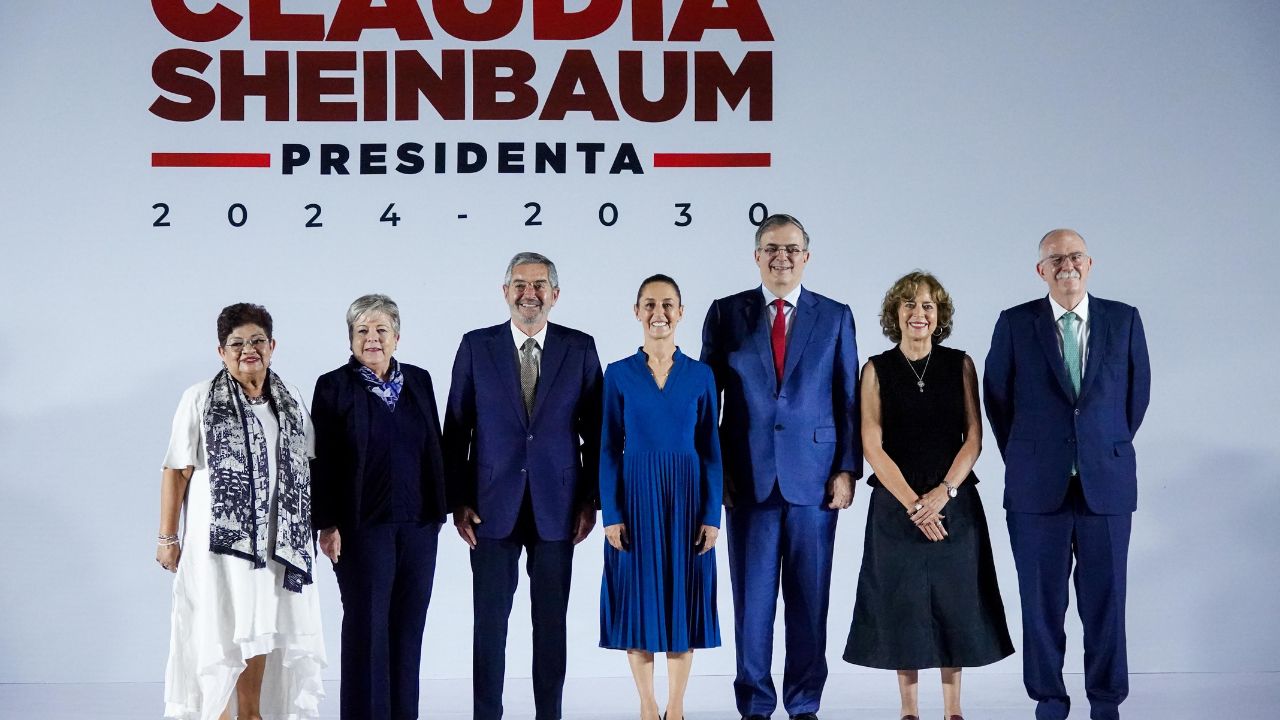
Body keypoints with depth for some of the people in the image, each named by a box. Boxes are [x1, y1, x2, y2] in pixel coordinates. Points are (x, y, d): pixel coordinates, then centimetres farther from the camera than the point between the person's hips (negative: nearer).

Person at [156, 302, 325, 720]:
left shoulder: (291, 400, 10)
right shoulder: (200, 400, -4)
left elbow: (306, 464, 15)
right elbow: (176, 471, -5)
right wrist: (168, 538, -7)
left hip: (274, 538, 4)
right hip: (219, 536, -4)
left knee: (261, 627, 9)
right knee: (220, 629, -2)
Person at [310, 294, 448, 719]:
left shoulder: (418, 381, 10)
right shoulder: (334, 386, -2)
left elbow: (434, 450, 13)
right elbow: (322, 462, -5)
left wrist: (438, 510, 10)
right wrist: (327, 524, -10)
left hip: (418, 525, 4)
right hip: (363, 527, -4)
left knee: (408, 625, 7)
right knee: (366, 627, 0)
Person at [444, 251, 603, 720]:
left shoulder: (580, 349, 4)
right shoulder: (476, 347, 2)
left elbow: (595, 430, 5)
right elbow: (456, 430, 3)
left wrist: (591, 499, 1)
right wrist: (458, 501, -2)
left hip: (557, 508, 1)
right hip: (493, 507, 0)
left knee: (551, 623, 7)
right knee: (489, 622, 3)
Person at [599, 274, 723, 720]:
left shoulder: (701, 376, 3)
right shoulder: (619, 374, 1)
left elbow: (710, 449, 3)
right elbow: (609, 449, 0)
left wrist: (712, 515, -3)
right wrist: (611, 514, -7)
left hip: (685, 497, 1)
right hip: (636, 496, -1)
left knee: (684, 598, 4)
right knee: (638, 597, 3)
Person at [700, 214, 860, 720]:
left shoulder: (835, 317, 7)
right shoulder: (726, 314, 6)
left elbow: (849, 399, 6)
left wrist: (847, 469, -2)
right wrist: (714, 469, 0)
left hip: (814, 478, 0)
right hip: (748, 479, 0)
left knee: (810, 597, 5)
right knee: (752, 598, 3)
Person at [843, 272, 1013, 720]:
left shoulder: (960, 365, 3)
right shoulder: (877, 370, 0)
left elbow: (973, 438, 1)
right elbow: (872, 446, -5)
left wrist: (943, 492, -12)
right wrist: (913, 503, -12)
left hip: (954, 503, 1)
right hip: (896, 505, -1)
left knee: (954, 604, 4)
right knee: (903, 605, 3)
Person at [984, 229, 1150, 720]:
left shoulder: (1124, 320, 4)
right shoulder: (1015, 324, 1)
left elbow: (1137, 393, 12)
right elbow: (997, 399, 8)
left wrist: (1109, 450, 13)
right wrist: (1026, 460, 10)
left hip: (1107, 485, 1)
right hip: (1037, 489, -1)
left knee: (1105, 600, 5)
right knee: (1042, 602, 5)